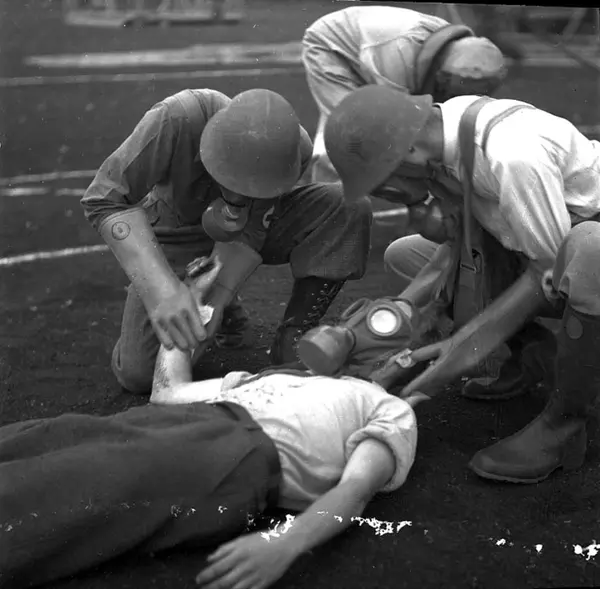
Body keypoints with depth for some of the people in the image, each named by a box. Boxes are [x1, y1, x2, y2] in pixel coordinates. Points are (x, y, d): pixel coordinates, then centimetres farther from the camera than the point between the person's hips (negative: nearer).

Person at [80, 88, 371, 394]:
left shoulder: (295, 148, -31)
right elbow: (104, 198, -40)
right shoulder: (177, 118, -40)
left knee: (346, 209, -27)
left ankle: (292, 339, -14)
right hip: (178, 236, -1)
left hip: (261, 220, 1)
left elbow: (248, 234, -23)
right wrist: (160, 287, -51)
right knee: (138, 375, -11)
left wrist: (217, 300, -36)